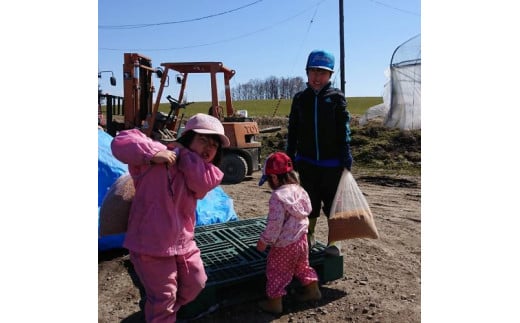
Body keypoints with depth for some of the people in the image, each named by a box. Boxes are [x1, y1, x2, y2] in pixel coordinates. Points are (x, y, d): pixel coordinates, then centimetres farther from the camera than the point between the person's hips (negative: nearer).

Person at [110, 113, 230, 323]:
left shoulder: (203, 172, 2)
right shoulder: (158, 159, -14)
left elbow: (206, 181, -22)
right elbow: (120, 143, -21)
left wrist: (184, 153, -15)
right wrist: (152, 153, -32)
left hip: (184, 242, 7)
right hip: (151, 243, -6)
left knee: (195, 284, 22)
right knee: (164, 296, 7)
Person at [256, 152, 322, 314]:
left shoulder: (277, 196, -24)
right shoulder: (299, 189, 0)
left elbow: (274, 223, -24)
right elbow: (307, 211, 12)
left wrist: (263, 240, -12)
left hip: (284, 243, -8)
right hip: (301, 237, 8)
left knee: (276, 271, 10)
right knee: (302, 265, 26)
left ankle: (274, 302, 20)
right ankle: (313, 289, 39)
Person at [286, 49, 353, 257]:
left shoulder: (336, 97, -2)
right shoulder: (300, 98, 5)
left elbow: (344, 130, -4)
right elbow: (293, 130, 8)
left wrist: (346, 159, -9)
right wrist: (289, 158, 7)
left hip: (332, 162, -2)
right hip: (307, 162, 2)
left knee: (332, 203, 7)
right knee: (309, 202, 13)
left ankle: (334, 241, 22)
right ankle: (308, 236, 31)